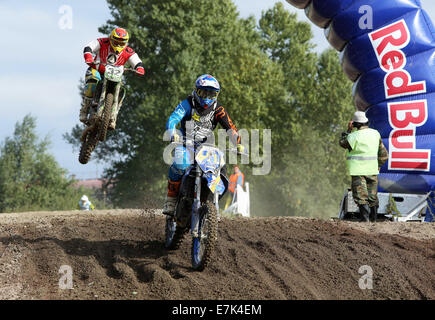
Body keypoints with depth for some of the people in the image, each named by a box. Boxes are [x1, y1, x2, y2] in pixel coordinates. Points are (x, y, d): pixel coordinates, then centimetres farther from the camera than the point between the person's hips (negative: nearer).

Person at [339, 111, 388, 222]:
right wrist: (378, 166, 22)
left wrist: (348, 130, 11)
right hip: (373, 170, 6)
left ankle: (365, 218, -14)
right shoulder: (376, 134, 7)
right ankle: (373, 218, 20)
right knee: (372, 196, 14)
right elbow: (383, 154, 12)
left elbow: (342, 143, 8)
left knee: (361, 196, -6)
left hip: (358, 171, -6)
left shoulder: (354, 136, -12)